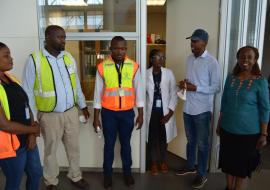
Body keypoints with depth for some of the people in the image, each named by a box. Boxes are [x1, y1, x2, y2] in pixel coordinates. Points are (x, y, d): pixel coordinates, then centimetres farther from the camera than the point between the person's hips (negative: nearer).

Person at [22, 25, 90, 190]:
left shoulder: (69, 57, 2)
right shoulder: (34, 60, -13)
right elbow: (28, 92, -10)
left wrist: (83, 105, 13)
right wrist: (32, 118, -10)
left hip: (71, 112, 4)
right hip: (50, 116, -4)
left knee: (74, 147, 17)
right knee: (50, 150, 16)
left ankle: (75, 176, 40)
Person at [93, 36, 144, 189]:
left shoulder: (134, 66, -5)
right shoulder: (102, 67, -7)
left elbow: (139, 91, 0)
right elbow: (98, 93, -2)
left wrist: (141, 114, 1)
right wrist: (96, 117, 0)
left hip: (127, 112, 1)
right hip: (108, 113, -1)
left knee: (126, 143, 17)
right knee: (109, 144, 13)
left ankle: (127, 172, 37)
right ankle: (108, 174, 34)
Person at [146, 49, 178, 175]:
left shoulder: (169, 73, -4)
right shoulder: (145, 74, -6)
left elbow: (173, 94, -4)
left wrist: (170, 113, -10)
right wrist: (143, 112, -5)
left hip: (165, 112, 1)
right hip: (151, 112, 0)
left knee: (164, 138, 13)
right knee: (152, 139, 10)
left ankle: (163, 161, 36)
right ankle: (154, 163, 31)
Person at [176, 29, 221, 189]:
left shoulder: (212, 62, -14)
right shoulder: (189, 59, 7)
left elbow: (216, 88, -13)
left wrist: (195, 88, -22)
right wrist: (184, 83, -6)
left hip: (203, 110, -6)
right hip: (188, 108, 6)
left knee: (202, 143, 9)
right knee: (191, 140, 21)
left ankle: (202, 174, 26)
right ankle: (190, 166, 40)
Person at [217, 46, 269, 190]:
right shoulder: (230, 78, 0)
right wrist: (219, 124, 9)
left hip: (249, 132, -3)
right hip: (228, 129, 4)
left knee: (242, 162, 14)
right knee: (228, 160, 17)